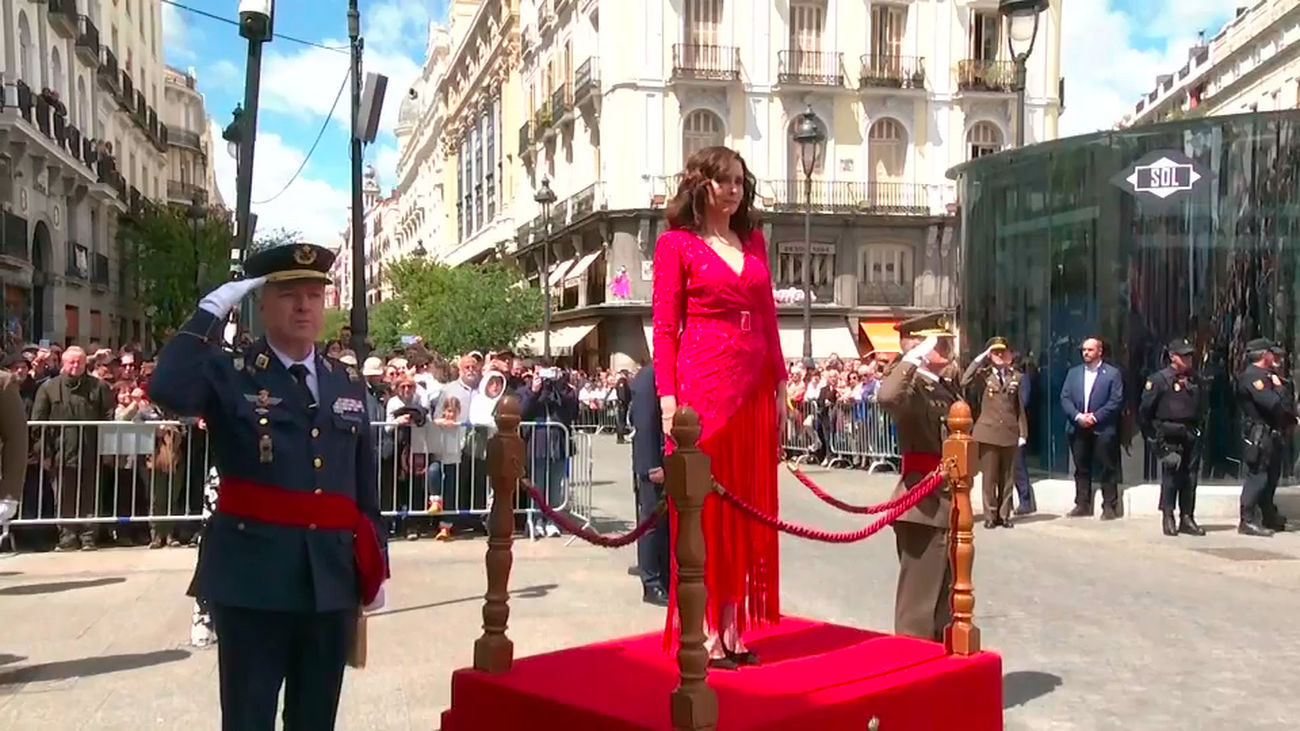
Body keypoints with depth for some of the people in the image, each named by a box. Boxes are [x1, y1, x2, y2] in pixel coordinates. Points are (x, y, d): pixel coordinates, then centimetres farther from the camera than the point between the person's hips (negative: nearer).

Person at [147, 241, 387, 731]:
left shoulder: (348, 384, 11)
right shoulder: (229, 375, -1)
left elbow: (364, 484, 13)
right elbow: (168, 392, -24)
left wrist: (376, 567, 11)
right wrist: (212, 310, -18)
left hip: (333, 579, 4)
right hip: (253, 578, -4)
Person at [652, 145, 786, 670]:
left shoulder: (753, 241, 16)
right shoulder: (677, 243, 1)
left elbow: (768, 317, 16)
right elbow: (664, 326, -4)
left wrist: (780, 382, 11)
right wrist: (668, 397, -12)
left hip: (754, 385, 6)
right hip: (702, 383, -6)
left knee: (747, 507, 8)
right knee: (703, 508, -1)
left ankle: (733, 628, 17)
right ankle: (704, 633, 5)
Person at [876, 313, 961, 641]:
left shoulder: (947, 388, 15)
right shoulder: (912, 388, -12)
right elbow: (886, 397, -39)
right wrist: (915, 358, -30)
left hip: (948, 503, 10)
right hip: (924, 504, -10)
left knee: (946, 597, 19)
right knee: (920, 599, -3)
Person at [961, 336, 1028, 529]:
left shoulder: (1015, 376, 10)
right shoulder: (984, 374, 4)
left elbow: (1019, 408, 11)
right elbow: (964, 382, -17)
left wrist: (1023, 433, 4)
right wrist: (979, 359, -12)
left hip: (1010, 433, 2)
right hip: (988, 432, -2)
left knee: (1007, 478, 7)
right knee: (989, 477, 0)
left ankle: (1004, 514, 14)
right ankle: (990, 515, 7)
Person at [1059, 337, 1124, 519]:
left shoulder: (1112, 373, 1)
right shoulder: (1073, 373, 14)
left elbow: (1116, 401, -7)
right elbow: (1065, 398, 6)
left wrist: (1095, 417, -14)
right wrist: (1077, 416, -10)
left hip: (1102, 429, -4)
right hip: (1078, 428, 4)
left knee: (1107, 469, 1)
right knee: (1081, 469, 8)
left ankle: (1109, 506, 5)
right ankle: (1082, 505, 14)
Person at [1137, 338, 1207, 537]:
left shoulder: (1194, 380, 11)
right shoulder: (1160, 379, -7)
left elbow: (1201, 406, 24)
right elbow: (1144, 409, -6)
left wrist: (1197, 427, 17)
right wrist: (1152, 435, -4)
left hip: (1190, 435, 6)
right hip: (1169, 436, -6)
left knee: (1190, 477, 5)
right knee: (1170, 476, -6)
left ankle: (1187, 519, 12)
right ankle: (1168, 519, 1)